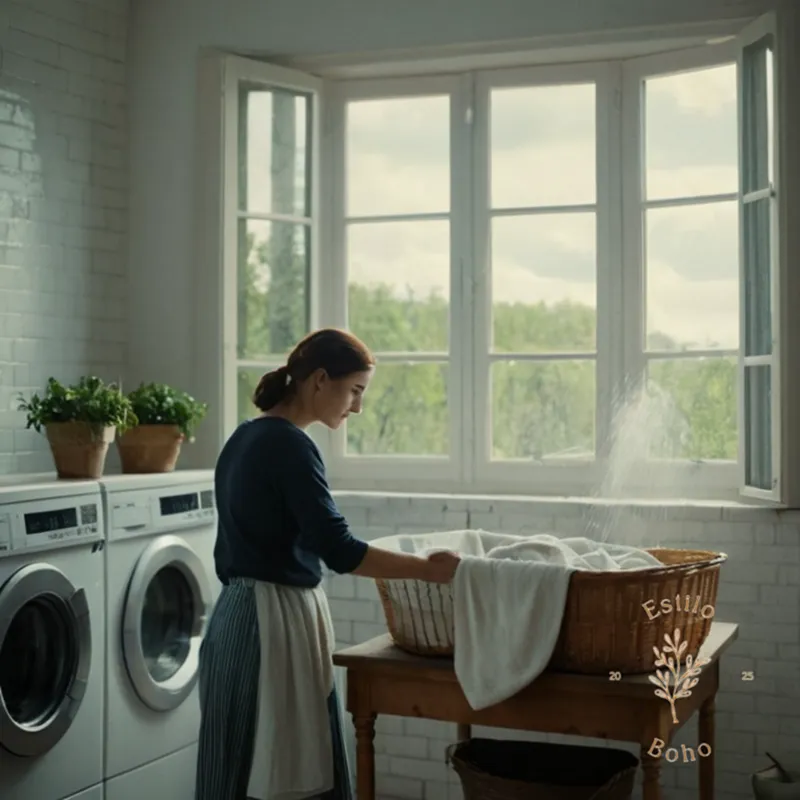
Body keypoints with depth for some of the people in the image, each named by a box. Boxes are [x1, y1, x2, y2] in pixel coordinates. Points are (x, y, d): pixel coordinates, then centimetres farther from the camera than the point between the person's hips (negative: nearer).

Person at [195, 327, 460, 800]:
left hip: (239, 612, 10)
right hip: (276, 619, -10)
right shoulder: (289, 445, -16)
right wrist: (425, 569, -14)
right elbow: (337, 549, -21)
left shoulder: (245, 439, 13)